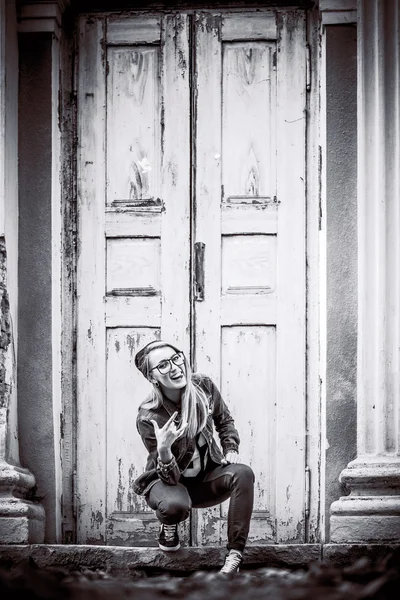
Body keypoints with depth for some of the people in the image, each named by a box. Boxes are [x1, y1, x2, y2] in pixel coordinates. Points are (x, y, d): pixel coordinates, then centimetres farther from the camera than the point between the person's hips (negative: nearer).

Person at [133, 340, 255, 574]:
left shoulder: (204, 387, -15)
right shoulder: (149, 418, -26)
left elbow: (225, 421, 9)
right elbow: (170, 478, -26)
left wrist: (231, 449, -8)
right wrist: (163, 449, -47)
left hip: (206, 477, 4)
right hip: (169, 482, -4)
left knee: (243, 474, -27)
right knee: (175, 505, -38)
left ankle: (235, 557, -27)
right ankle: (169, 528, 3)